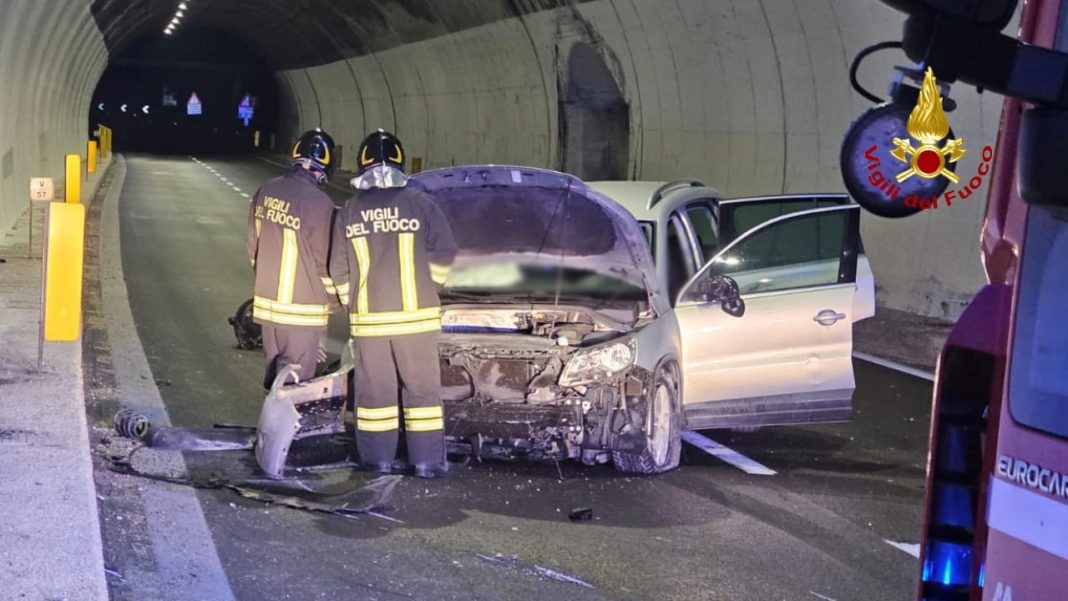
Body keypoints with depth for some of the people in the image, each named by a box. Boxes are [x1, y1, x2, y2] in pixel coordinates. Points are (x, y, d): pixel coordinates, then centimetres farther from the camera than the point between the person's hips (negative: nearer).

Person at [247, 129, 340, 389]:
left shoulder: (265, 192, 2)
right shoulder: (318, 202, -20)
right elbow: (325, 262, -13)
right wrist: (333, 293, 6)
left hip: (266, 302, 7)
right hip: (300, 309, -7)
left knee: (274, 374, 19)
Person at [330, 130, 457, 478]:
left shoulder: (349, 213, 1)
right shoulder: (419, 204, -7)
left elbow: (339, 270, 4)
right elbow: (444, 253, -5)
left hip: (367, 318, 2)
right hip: (416, 315, -2)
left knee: (374, 389, 10)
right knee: (422, 388, 5)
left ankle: (378, 458, 14)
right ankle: (427, 460, 7)